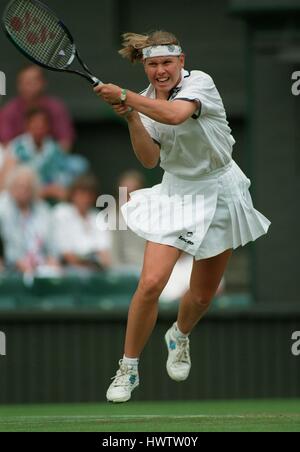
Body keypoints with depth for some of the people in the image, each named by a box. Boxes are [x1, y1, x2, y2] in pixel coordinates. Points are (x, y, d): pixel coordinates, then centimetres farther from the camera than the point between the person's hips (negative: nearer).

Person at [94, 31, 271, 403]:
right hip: (177, 193, 2)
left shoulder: (199, 82, -17)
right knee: (151, 282, -17)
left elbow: (176, 114, -38)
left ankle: (179, 337, 44)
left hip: (218, 193, -2)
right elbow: (149, 159, -9)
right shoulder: (147, 101, -1)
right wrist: (130, 118, -21)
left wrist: (125, 97, -35)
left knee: (202, 296, 9)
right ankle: (128, 369, -3)